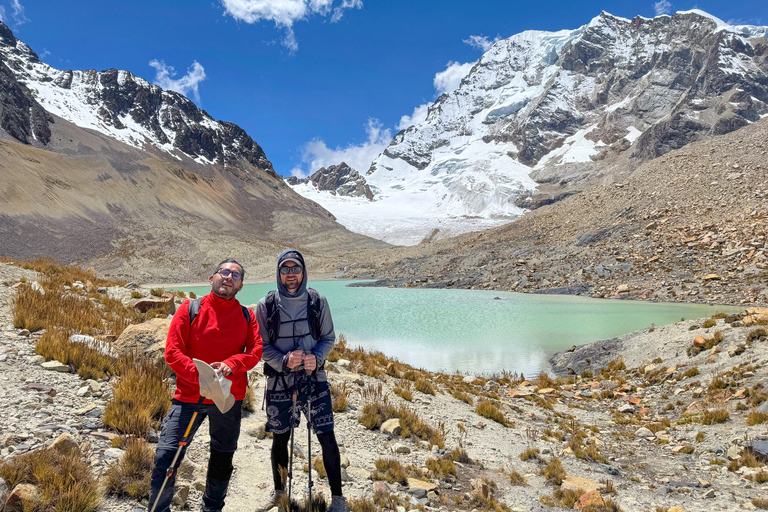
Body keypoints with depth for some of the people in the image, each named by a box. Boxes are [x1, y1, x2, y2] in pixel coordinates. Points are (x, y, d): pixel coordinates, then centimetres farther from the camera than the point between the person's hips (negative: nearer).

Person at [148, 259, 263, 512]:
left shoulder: (247, 316, 5)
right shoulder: (190, 309, -3)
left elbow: (256, 351, -5)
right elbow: (172, 352, -9)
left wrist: (231, 365, -24)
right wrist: (199, 375, -22)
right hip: (189, 396, -2)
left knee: (223, 459, 17)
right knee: (165, 458, -6)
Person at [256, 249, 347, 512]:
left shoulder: (318, 301, -3)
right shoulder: (266, 305, -4)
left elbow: (328, 338, 4)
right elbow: (261, 345, -2)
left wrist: (317, 358, -15)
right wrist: (284, 361, -20)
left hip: (313, 377, 0)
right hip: (279, 380, 1)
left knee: (327, 436, -5)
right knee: (280, 438, 14)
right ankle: (279, 490, 38)